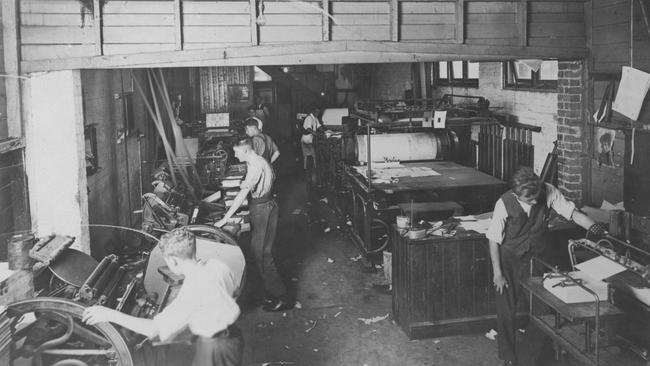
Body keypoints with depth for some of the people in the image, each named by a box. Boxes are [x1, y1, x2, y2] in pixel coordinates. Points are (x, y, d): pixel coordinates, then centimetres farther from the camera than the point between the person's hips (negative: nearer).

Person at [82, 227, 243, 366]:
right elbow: (232, 289, 15)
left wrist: (110, 315, -23)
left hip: (213, 350, -8)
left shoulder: (191, 291, -28)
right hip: (234, 337, 8)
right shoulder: (217, 265, -8)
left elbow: (153, 330, -27)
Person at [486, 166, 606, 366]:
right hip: (509, 261, -2)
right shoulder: (504, 204, -23)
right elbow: (493, 239, -14)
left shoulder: (548, 192, -17)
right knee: (507, 311, 4)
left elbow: (572, 212, -10)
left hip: (535, 258, 2)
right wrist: (497, 273, -12)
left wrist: (595, 227, -27)